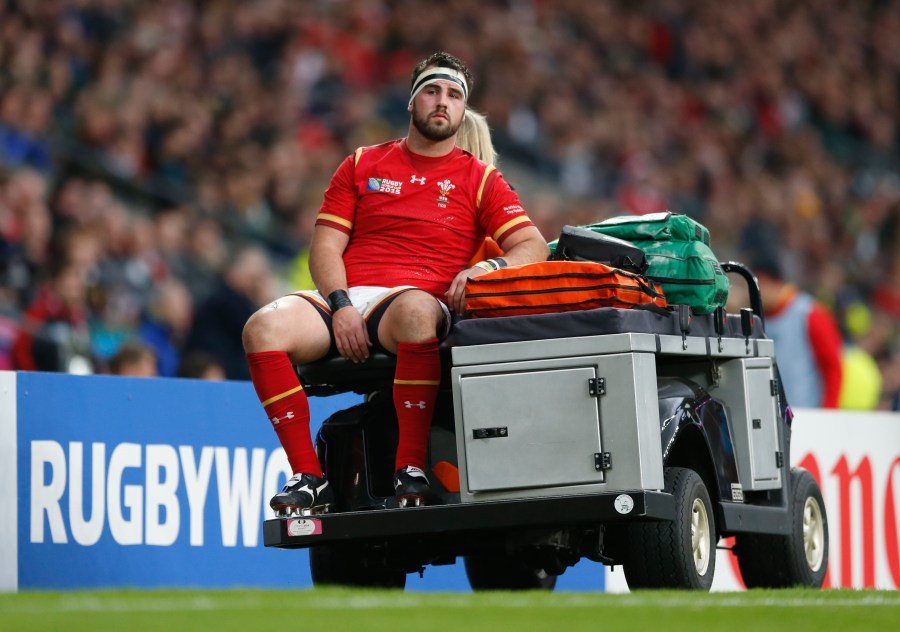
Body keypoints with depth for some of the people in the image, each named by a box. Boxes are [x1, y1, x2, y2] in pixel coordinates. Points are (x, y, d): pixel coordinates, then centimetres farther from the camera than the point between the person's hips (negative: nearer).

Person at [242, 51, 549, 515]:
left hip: (419, 300, -2)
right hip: (346, 298, 2)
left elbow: (534, 247, 6)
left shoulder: (480, 180, 17)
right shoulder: (362, 165, 21)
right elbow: (325, 247, 12)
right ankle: (308, 477, -26)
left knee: (416, 311, -42)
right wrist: (340, 305, -8)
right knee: (264, 327, -29)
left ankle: (411, 467, -36)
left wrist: (490, 267, -16)